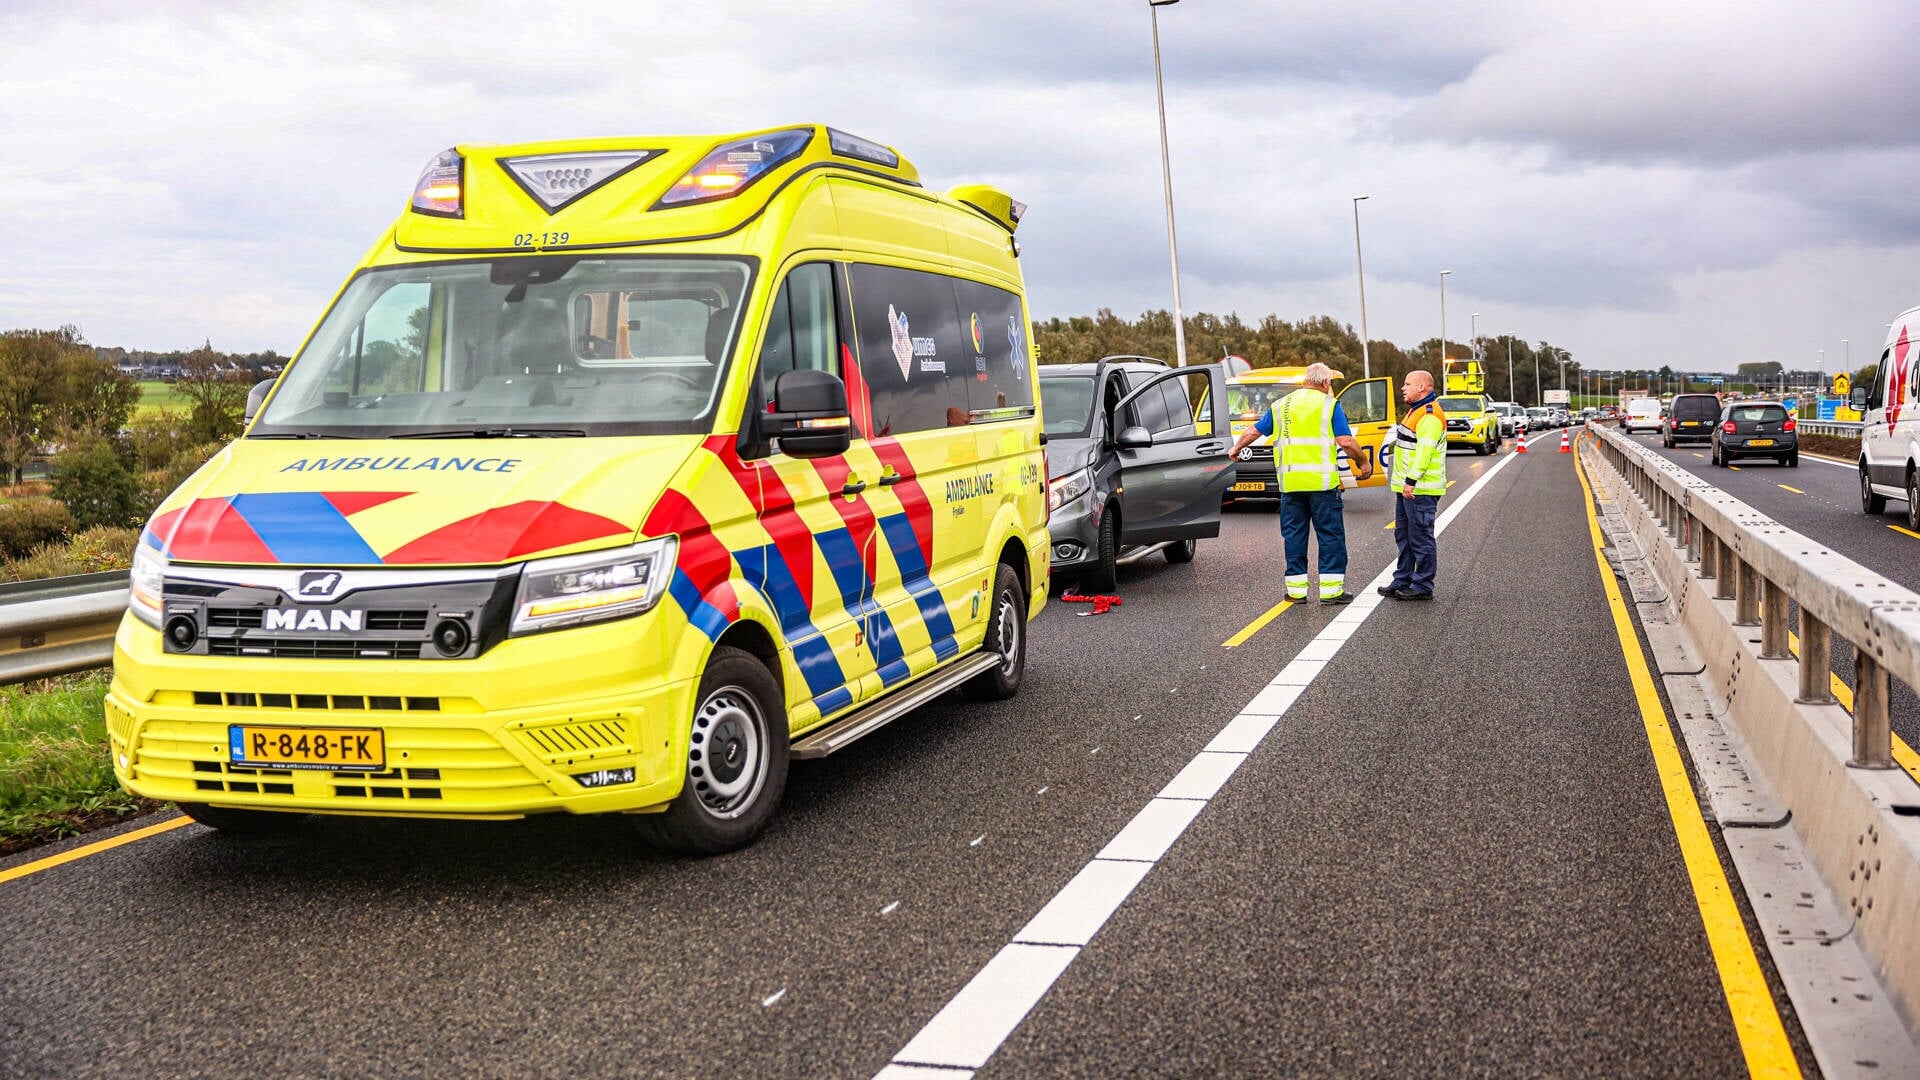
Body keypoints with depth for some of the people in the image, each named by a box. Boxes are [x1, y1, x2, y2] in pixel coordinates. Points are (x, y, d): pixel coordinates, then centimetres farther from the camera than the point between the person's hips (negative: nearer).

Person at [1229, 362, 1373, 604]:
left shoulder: (1280, 406, 13)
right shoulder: (1328, 404, 0)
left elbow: (1254, 432, 19)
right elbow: (1346, 441, -8)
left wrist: (1236, 448, 36)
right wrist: (1363, 462, 7)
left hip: (1290, 482, 4)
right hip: (1322, 481, -4)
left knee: (1293, 534, 10)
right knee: (1330, 534, 3)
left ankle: (1296, 588, 11)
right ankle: (1331, 589, 1)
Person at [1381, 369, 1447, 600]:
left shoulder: (1430, 416, -16)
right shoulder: (1416, 411, 19)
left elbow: (1424, 450, -24)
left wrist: (1411, 481, -28)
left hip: (1421, 489, -11)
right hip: (1407, 487, 11)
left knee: (1420, 538, -5)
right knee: (1404, 536, 16)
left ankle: (1423, 586, 0)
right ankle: (1402, 581, 24)